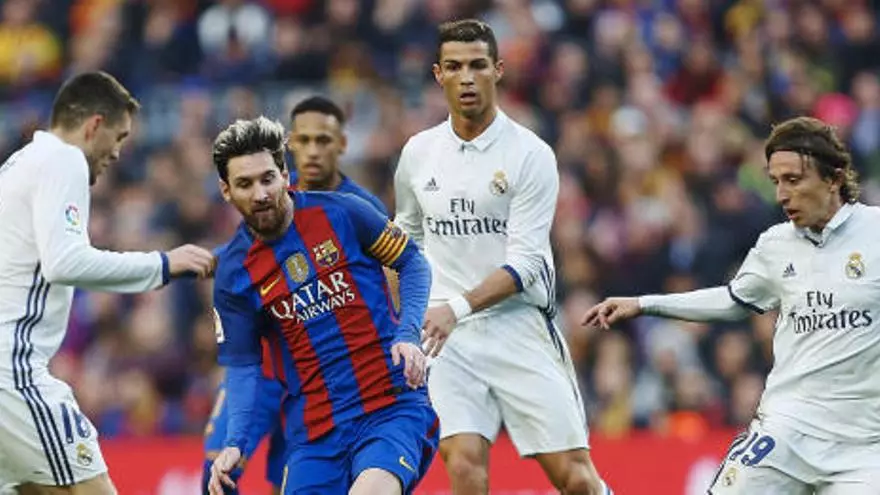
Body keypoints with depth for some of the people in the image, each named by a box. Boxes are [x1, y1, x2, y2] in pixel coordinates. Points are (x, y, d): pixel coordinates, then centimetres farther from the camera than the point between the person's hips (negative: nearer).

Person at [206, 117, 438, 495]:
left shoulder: (342, 213, -3)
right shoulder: (232, 273, 1)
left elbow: (412, 263, 9)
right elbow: (242, 365, 6)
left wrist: (409, 334, -6)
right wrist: (235, 443, -8)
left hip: (393, 407, -3)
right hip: (314, 431, 3)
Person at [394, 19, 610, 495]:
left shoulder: (530, 155, -5)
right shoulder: (419, 152, 8)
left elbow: (524, 263, -12)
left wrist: (458, 307, -24)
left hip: (520, 327, -2)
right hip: (446, 335, 2)